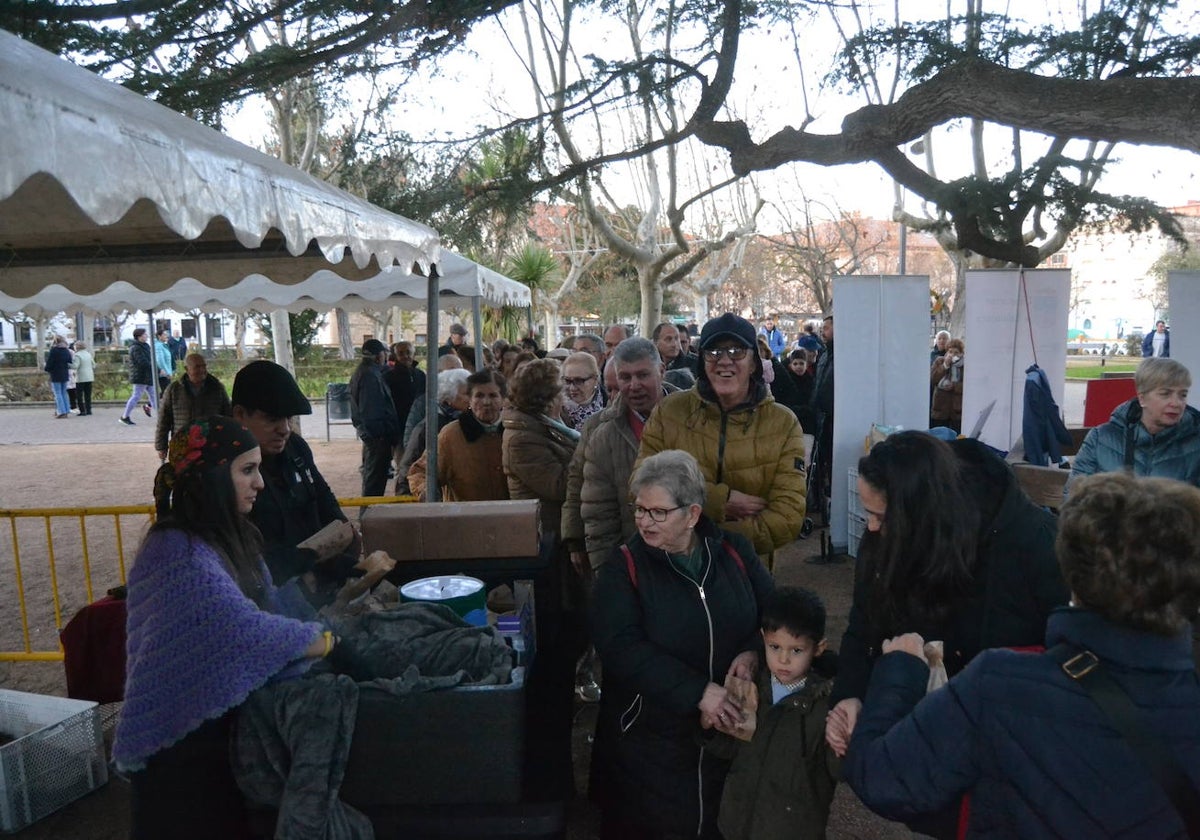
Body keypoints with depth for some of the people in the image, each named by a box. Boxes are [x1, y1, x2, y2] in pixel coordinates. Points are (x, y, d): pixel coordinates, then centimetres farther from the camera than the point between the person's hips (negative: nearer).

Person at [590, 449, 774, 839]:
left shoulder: (735, 552, -2)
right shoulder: (622, 568, -11)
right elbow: (621, 648, -21)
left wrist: (753, 652, -16)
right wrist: (697, 692, -27)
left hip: (730, 725, 3)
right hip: (650, 736, -2)